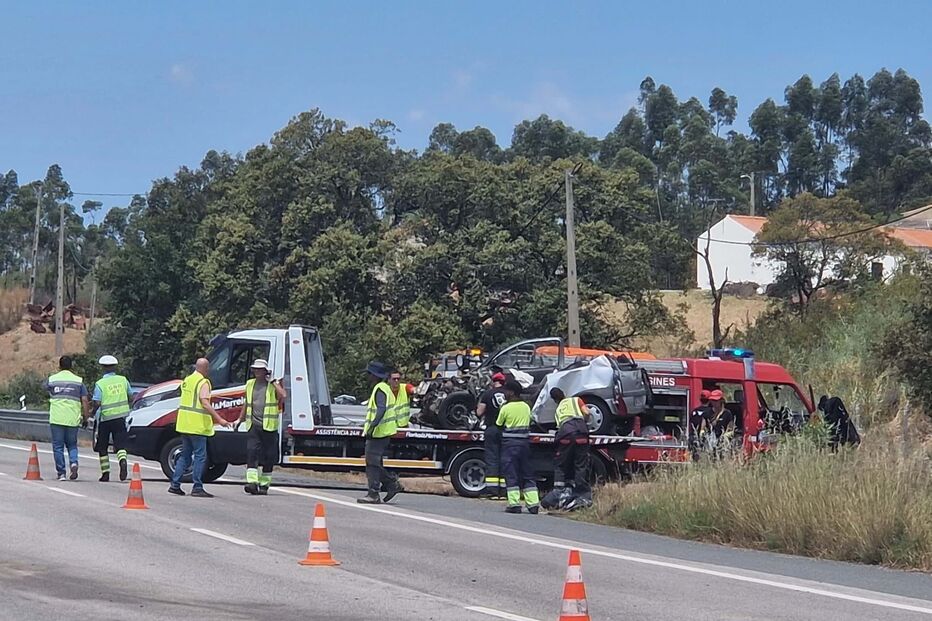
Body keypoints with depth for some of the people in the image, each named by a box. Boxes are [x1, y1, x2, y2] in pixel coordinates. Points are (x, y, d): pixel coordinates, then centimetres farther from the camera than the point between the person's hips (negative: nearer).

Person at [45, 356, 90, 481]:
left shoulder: (52, 379, 3)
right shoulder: (79, 381, 4)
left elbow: (46, 388, 27)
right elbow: (84, 401, 0)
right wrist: (85, 417, 8)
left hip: (56, 419, -1)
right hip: (73, 419, 1)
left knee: (58, 446, 6)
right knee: (72, 445, 15)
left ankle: (61, 473, 4)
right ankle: (74, 463, -11)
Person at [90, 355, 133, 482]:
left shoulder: (100, 384, -10)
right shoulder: (123, 380, 2)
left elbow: (97, 403, -15)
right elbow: (131, 398, 10)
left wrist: (92, 412, 4)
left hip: (105, 418, -2)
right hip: (120, 417, 2)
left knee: (102, 448, 11)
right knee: (120, 444, 2)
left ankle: (105, 473, 12)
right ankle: (123, 461, -27)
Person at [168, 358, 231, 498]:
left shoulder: (187, 380, 16)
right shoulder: (203, 382, -12)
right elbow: (205, 403, -22)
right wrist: (219, 419, -24)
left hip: (184, 424, 9)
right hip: (197, 425, -9)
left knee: (185, 455, 16)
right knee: (200, 456, -5)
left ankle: (175, 485, 15)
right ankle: (197, 488, -8)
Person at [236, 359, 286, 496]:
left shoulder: (274, 384, 1)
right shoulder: (250, 384, 16)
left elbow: (283, 396, -18)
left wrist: (273, 382, -13)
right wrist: (240, 419, 27)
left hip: (269, 426, -3)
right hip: (253, 424, 3)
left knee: (268, 456, 2)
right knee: (251, 452, -13)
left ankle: (264, 485, 10)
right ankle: (252, 482, -19)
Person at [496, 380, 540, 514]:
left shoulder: (505, 408, -9)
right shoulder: (526, 407, 6)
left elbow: (498, 424, 2)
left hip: (510, 443, -5)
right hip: (525, 441, 5)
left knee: (511, 474, -2)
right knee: (527, 474, 9)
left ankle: (514, 504, -8)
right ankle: (533, 503, 4)